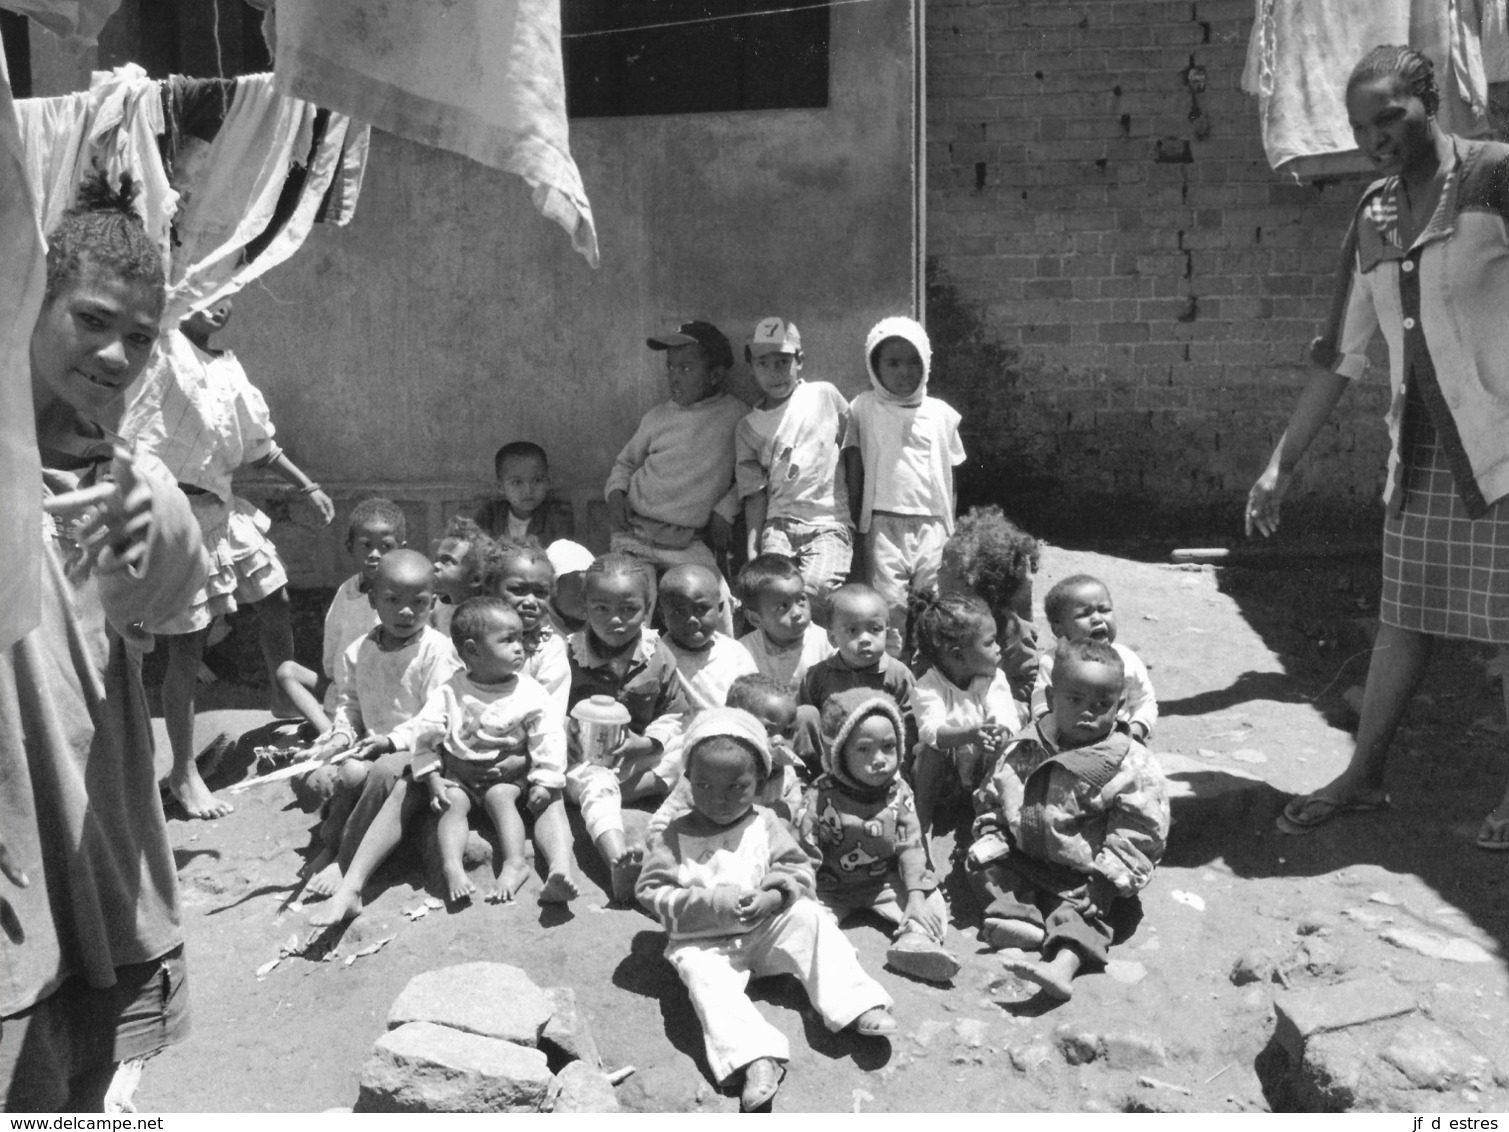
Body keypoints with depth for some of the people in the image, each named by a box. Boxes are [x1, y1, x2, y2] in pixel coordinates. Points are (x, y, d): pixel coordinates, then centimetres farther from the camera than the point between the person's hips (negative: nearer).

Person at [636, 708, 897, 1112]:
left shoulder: (765, 826, 4)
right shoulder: (674, 837, -2)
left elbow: (799, 871, 4)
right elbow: (653, 892, -8)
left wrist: (775, 896, -20)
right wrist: (714, 903, -21)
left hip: (766, 927, 2)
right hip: (704, 940, -2)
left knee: (809, 917, -21)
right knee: (704, 975, -32)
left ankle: (858, 1005, -22)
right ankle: (757, 1057, -46)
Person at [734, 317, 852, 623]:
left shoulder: (824, 395, 5)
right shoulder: (748, 428, 9)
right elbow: (755, 493, 8)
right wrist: (752, 548, -3)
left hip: (830, 523, -2)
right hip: (778, 525, 2)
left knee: (815, 588, -26)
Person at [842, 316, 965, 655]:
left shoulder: (941, 413, 8)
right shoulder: (865, 408, 3)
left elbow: (949, 476, 13)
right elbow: (854, 468, 5)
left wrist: (950, 528, 10)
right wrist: (854, 522, 1)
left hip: (932, 523, 2)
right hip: (884, 523, -2)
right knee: (887, 607, -6)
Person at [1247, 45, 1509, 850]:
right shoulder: (1373, 215, 8)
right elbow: (1341, 355, 11)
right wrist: (1281, 464, 10)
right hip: (1421, 445, 5)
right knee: (1402, 615, 10)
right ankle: (1363, 776, 21)